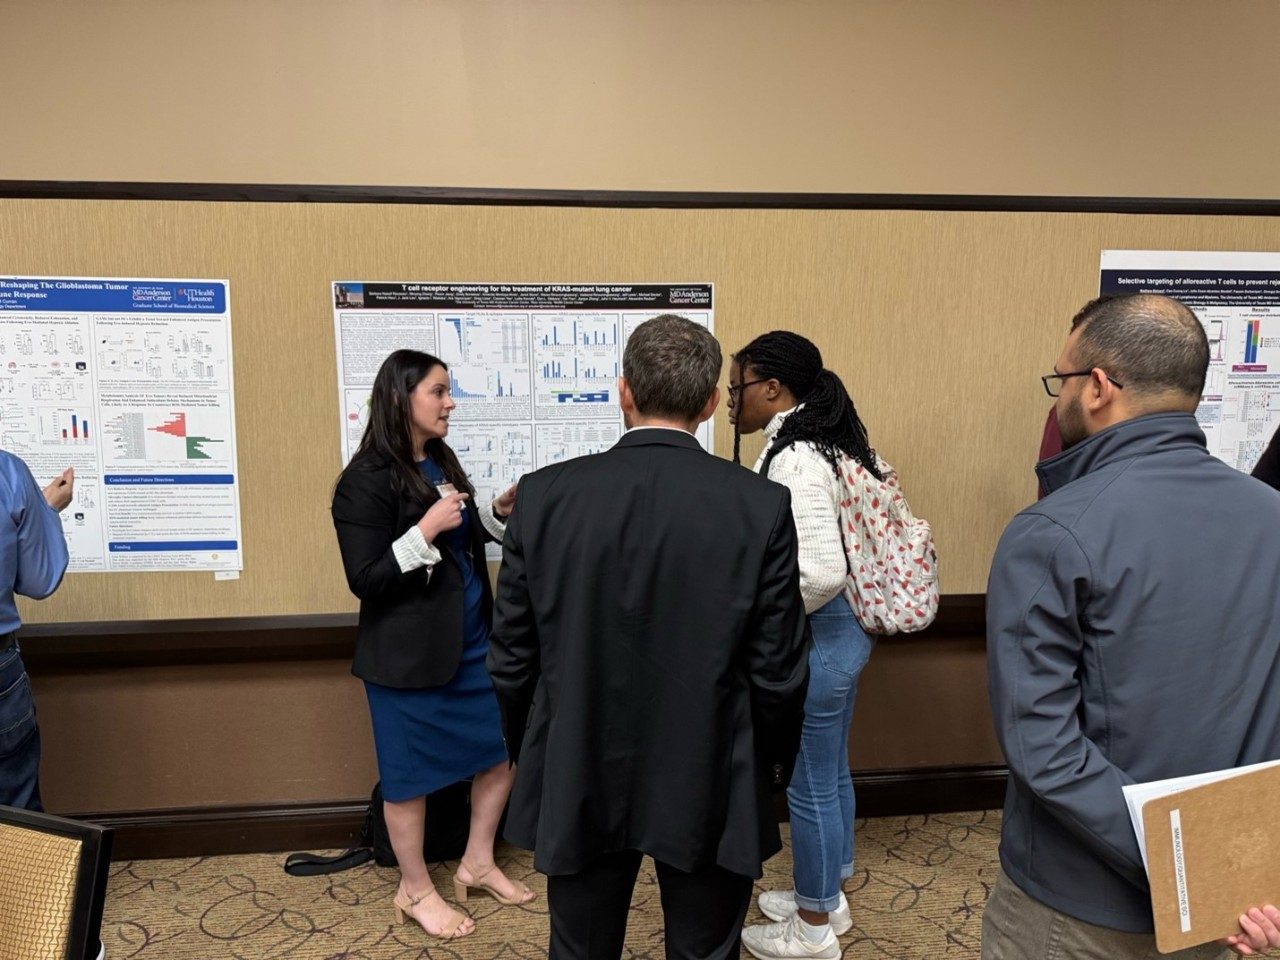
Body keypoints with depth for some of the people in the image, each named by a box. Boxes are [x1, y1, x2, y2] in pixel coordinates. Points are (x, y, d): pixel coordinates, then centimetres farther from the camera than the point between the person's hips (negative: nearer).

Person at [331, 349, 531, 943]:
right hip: (408, 653, -8)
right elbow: (365, 580, -19)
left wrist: (498, 514, 0)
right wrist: (426, 530, -26)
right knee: (410, 772, 9)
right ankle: (415, 891, 31)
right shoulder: (366, 480, -16)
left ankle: (477, 864, 35)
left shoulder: (441, 461, 7)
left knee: (505, 747, 15)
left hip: (470, 639, 8)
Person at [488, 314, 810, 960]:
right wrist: (772, 763, 10)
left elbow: (511, 660, -5)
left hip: (578, 785, 2)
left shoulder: (545, 495, -11)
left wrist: (529, 757, 13)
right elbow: (778, 670, -9)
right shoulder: (762, 506, -14)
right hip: (711, 789, -1)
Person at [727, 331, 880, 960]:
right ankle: (827, 899, 41)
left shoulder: (794, 459, -24)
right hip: (845, 632, 10)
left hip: (815, 641, -10)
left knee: (809, 784, 8)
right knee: (831, 773, 22)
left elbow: (822, 572, -32)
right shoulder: (830, 443, 6)